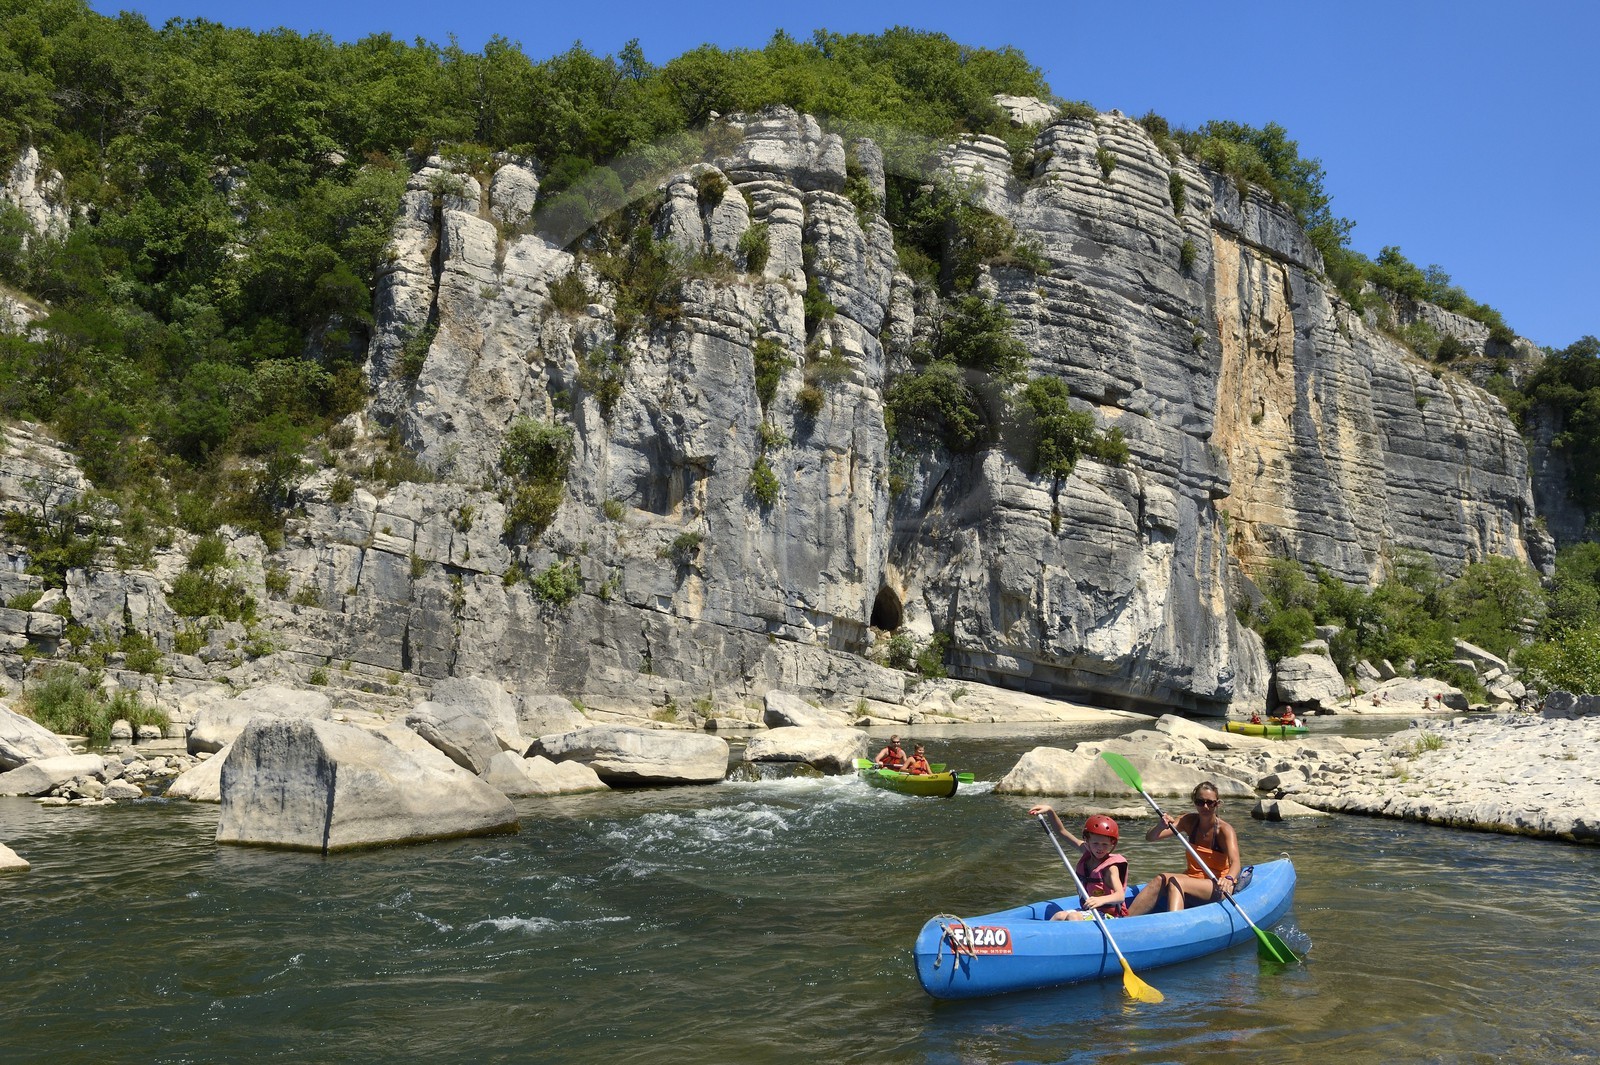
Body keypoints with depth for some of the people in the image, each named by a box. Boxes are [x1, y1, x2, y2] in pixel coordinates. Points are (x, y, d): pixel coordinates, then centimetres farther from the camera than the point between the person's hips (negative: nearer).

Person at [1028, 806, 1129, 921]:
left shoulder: (1110, 867, -14)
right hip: (1088, 910, 7)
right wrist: (1050, 811, 0)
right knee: (1060, 916, -17)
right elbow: (1062, 832, 11)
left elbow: (1120, 896, -29)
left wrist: (1101, 900, -49)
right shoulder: (1088, 854, 6)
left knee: (1073, 917, -29)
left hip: (1109, 915, -7)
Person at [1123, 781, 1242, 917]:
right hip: (1192, 880, 4)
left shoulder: (1224, 829, -10)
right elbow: (1150, 838, -3)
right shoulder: (1189, 821, 3)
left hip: (1217, 888, -4)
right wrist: (1161, 826, -27)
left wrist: (1229, 879, -50)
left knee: (1175, 882, -31)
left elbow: (1235, 862, -27)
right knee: (1162, 880, -27)